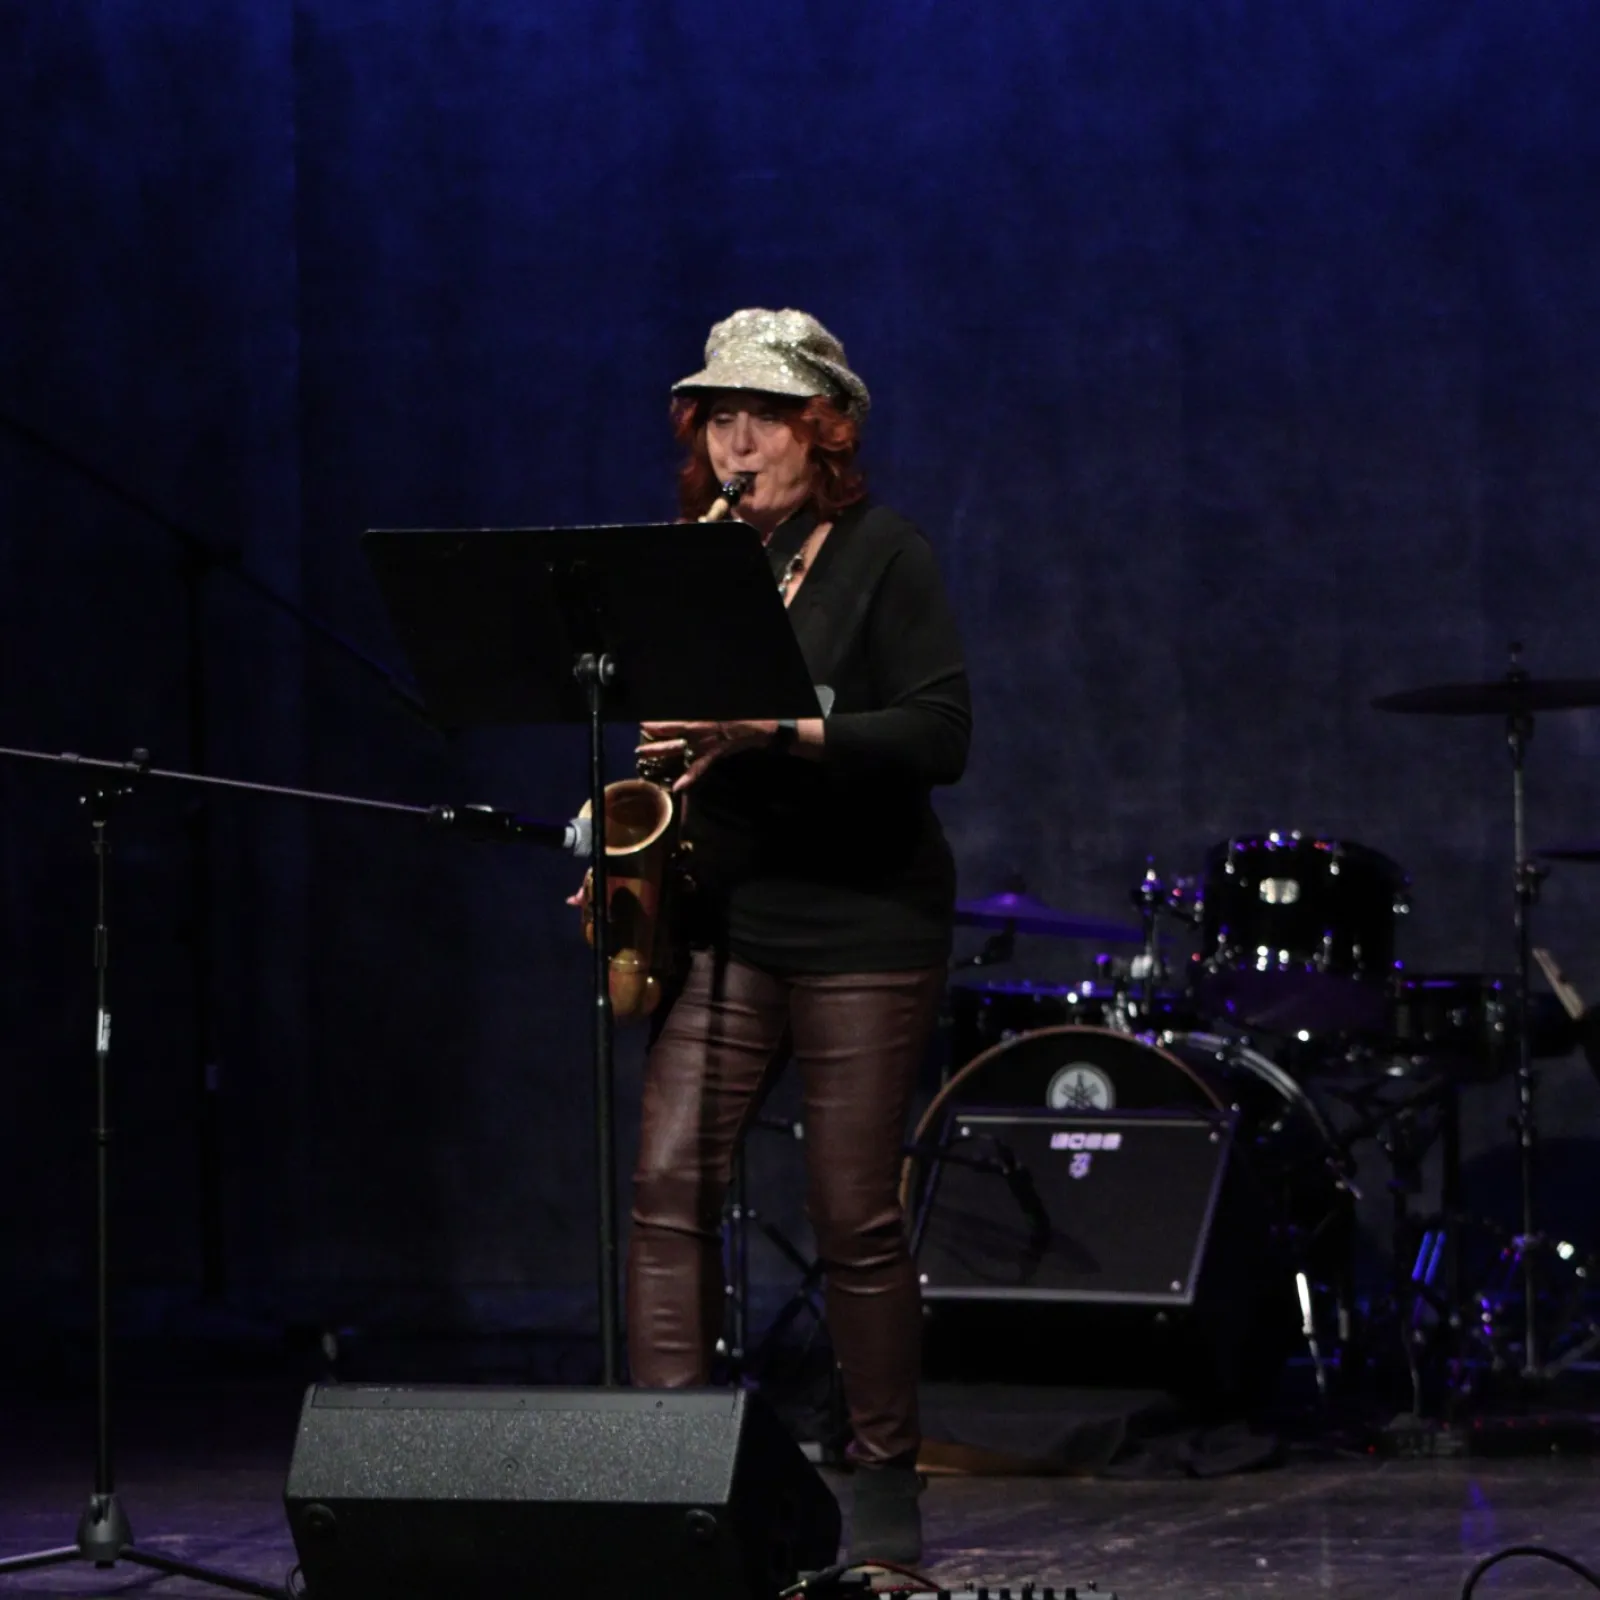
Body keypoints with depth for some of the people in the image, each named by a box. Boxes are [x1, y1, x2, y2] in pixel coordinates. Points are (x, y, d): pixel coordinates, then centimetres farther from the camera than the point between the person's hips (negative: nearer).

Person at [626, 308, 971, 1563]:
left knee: (856, 1216, -1)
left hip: (864, 926, -4)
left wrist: (773, 730, -23)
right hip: (721, 920, 4)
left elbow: (940, 734, -13)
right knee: (668, 1185, -9)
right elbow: (650, 721, 20)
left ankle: (888, 1486, 11)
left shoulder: (884, 559, -4)